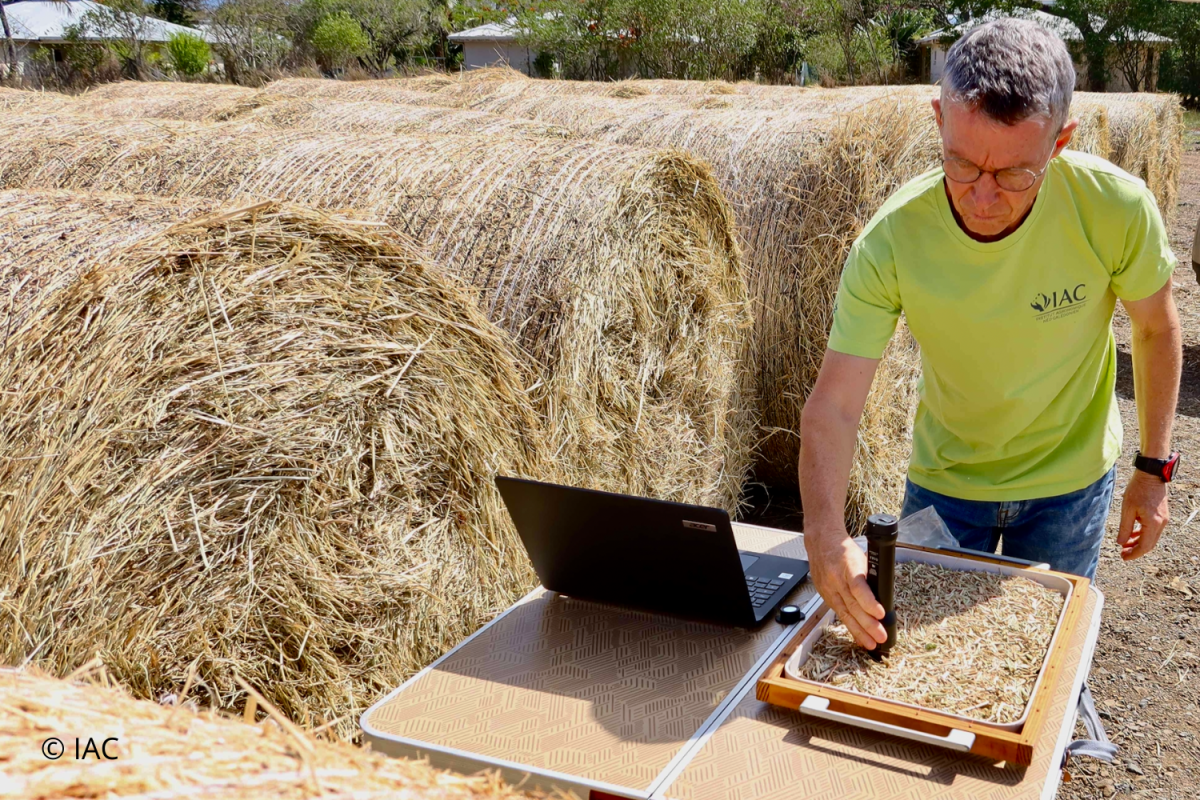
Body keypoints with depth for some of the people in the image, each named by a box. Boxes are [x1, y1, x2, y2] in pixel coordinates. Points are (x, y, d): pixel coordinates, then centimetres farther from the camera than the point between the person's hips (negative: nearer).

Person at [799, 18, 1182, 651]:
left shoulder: (1116, 208, -26)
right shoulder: (891, 241, -28)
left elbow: (1156, 328, -6)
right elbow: (832, 406, -28)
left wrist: (1154, 468, -1)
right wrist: (825, 533, -43)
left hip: (1069, 480, 0)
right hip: (943, 478, 0)